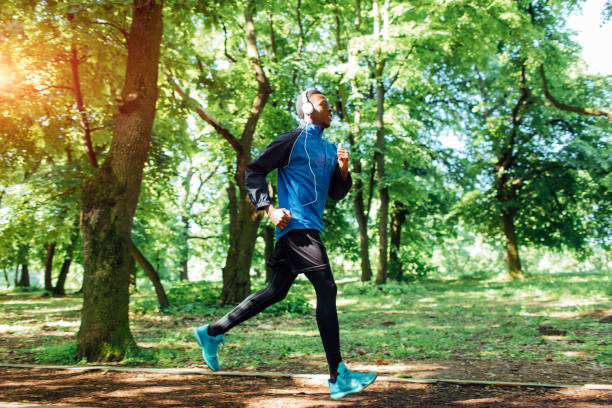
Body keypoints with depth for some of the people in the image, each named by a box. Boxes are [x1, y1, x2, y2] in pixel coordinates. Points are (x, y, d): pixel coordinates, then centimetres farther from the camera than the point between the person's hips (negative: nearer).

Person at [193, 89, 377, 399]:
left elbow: (337, 194, 21)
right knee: (326, 290, -14)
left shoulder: (330, 149, 21)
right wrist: (269, 209, -15)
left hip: (311, 228, 9)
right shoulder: (293, 140, -3)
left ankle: (212, 332, 25)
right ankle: (338, 377, -11)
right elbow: (255, 171, -4)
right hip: (296, 224, -9)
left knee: (275, 292, 13)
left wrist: (343, 169, 2)